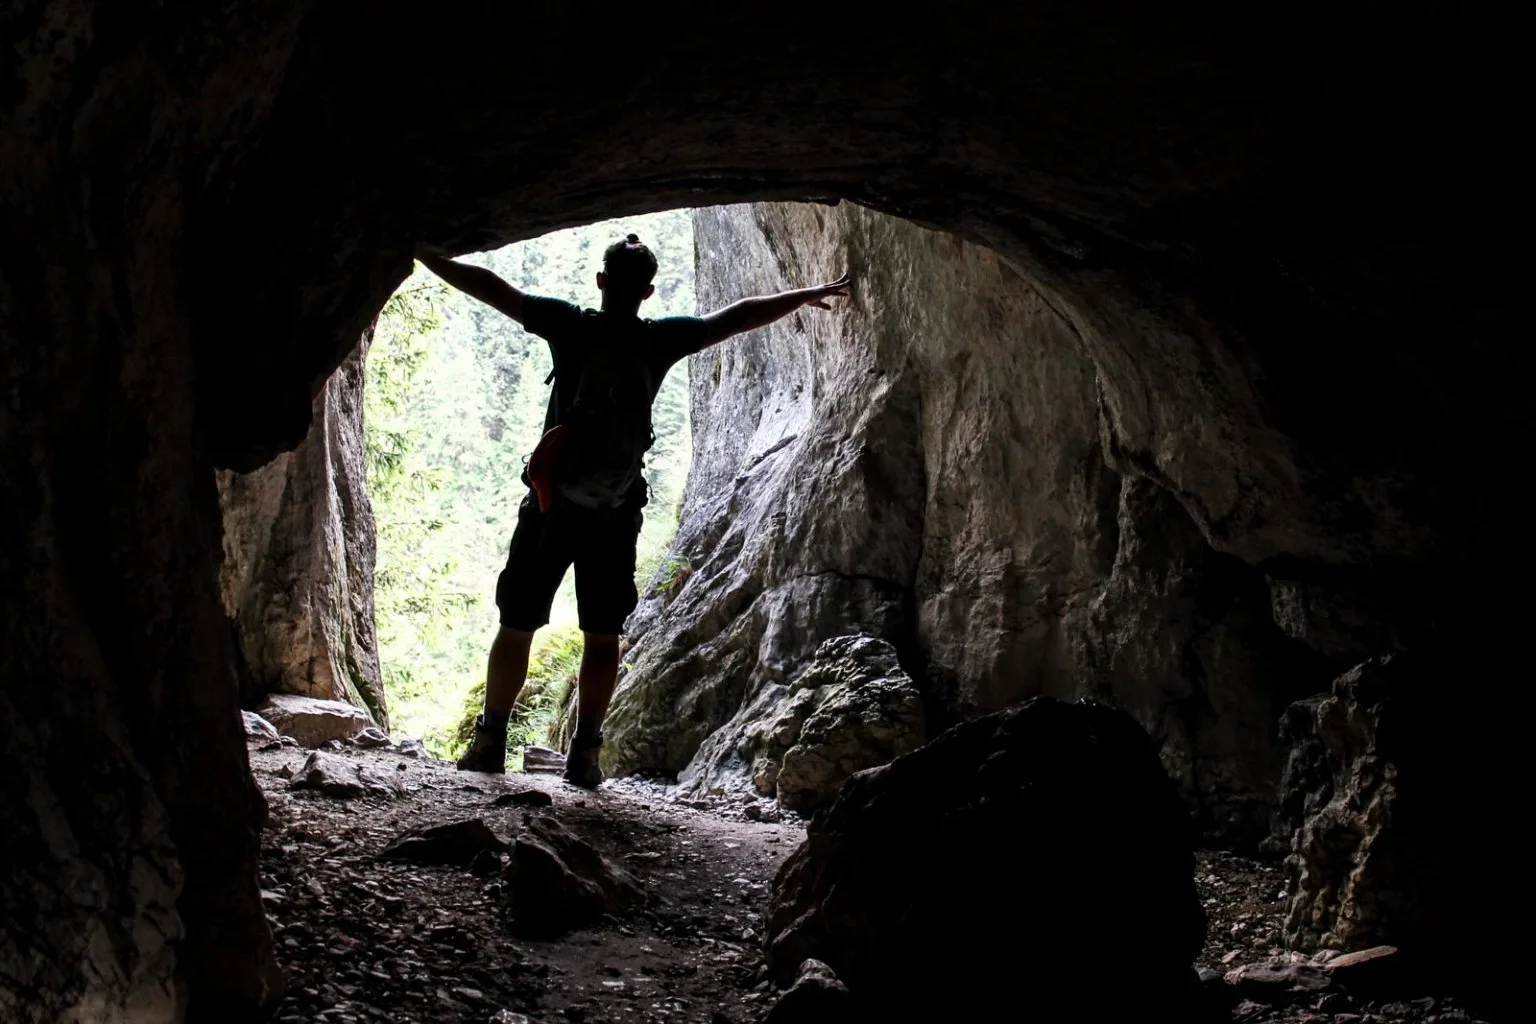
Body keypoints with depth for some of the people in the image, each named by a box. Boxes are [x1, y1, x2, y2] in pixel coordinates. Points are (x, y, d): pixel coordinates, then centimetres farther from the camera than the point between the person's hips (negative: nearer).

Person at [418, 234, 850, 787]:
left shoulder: (572, 326, -6)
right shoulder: (660, 340, -2)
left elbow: (491, 288, -6)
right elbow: (740, 316, 7)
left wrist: (424, 255, 3)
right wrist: (814, 294, 19)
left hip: (550, 507, -1)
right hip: (616, 517, 1)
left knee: (516, 628, 9)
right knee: (603, 637, 9)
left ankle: (490, 741, 12)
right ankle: (584, 752, 7)